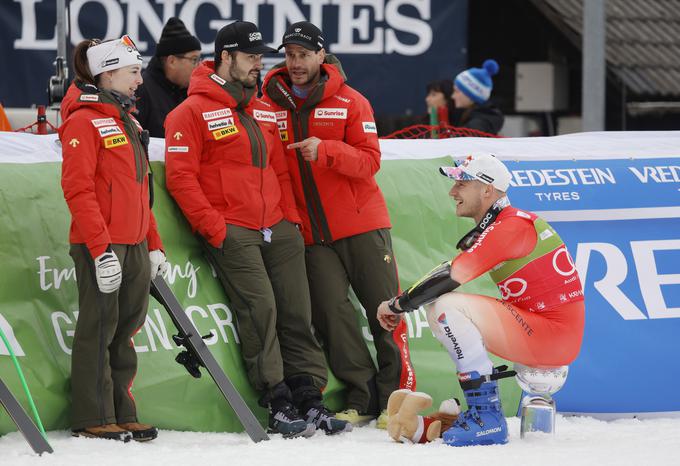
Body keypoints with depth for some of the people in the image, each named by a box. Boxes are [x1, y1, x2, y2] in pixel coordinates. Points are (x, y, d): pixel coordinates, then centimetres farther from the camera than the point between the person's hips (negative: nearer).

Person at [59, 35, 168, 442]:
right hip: (100, 245, -8)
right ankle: (94, 419, -1)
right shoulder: (84, 121, -8)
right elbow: (78, 189, -16)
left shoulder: (128, 122, 19)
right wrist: (100, 248, -21)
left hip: (134, 245, 8)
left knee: (125, 331, 9)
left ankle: (122, 415, 14)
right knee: (99, 330, -5)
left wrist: (153, 244, 18)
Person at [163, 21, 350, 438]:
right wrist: (215, 229, -14)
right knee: (260, 310, -13)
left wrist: (291, 216, 12)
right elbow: (180, 176, -10)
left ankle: (309, 401, 5)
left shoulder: (265, 113, 19)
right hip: (232, 232, -7)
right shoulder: (193, 112, -4)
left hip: (279, 231, 7)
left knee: (297, 313, 2)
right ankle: (279, 406, -9)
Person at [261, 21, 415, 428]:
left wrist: (325, 151, -23)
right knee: (333, 313, -5)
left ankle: (397, 395, 7)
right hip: (313, 233, 2)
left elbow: (370, 161, -8)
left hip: (362, 224, -2)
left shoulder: (349, 102, -1)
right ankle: (363, 399, 2)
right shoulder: (271, 104, 4)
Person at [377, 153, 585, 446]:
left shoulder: (513, 226, -16)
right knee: (437, 307, 14)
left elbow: (452, 275, -21)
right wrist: (400, 305, 8)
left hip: (554, 337, -10)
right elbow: (453, 273, 20)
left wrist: (397, 304, -11)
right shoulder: (491, 229, 16)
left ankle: (486, 418, -21)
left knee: (447, 308, -20)